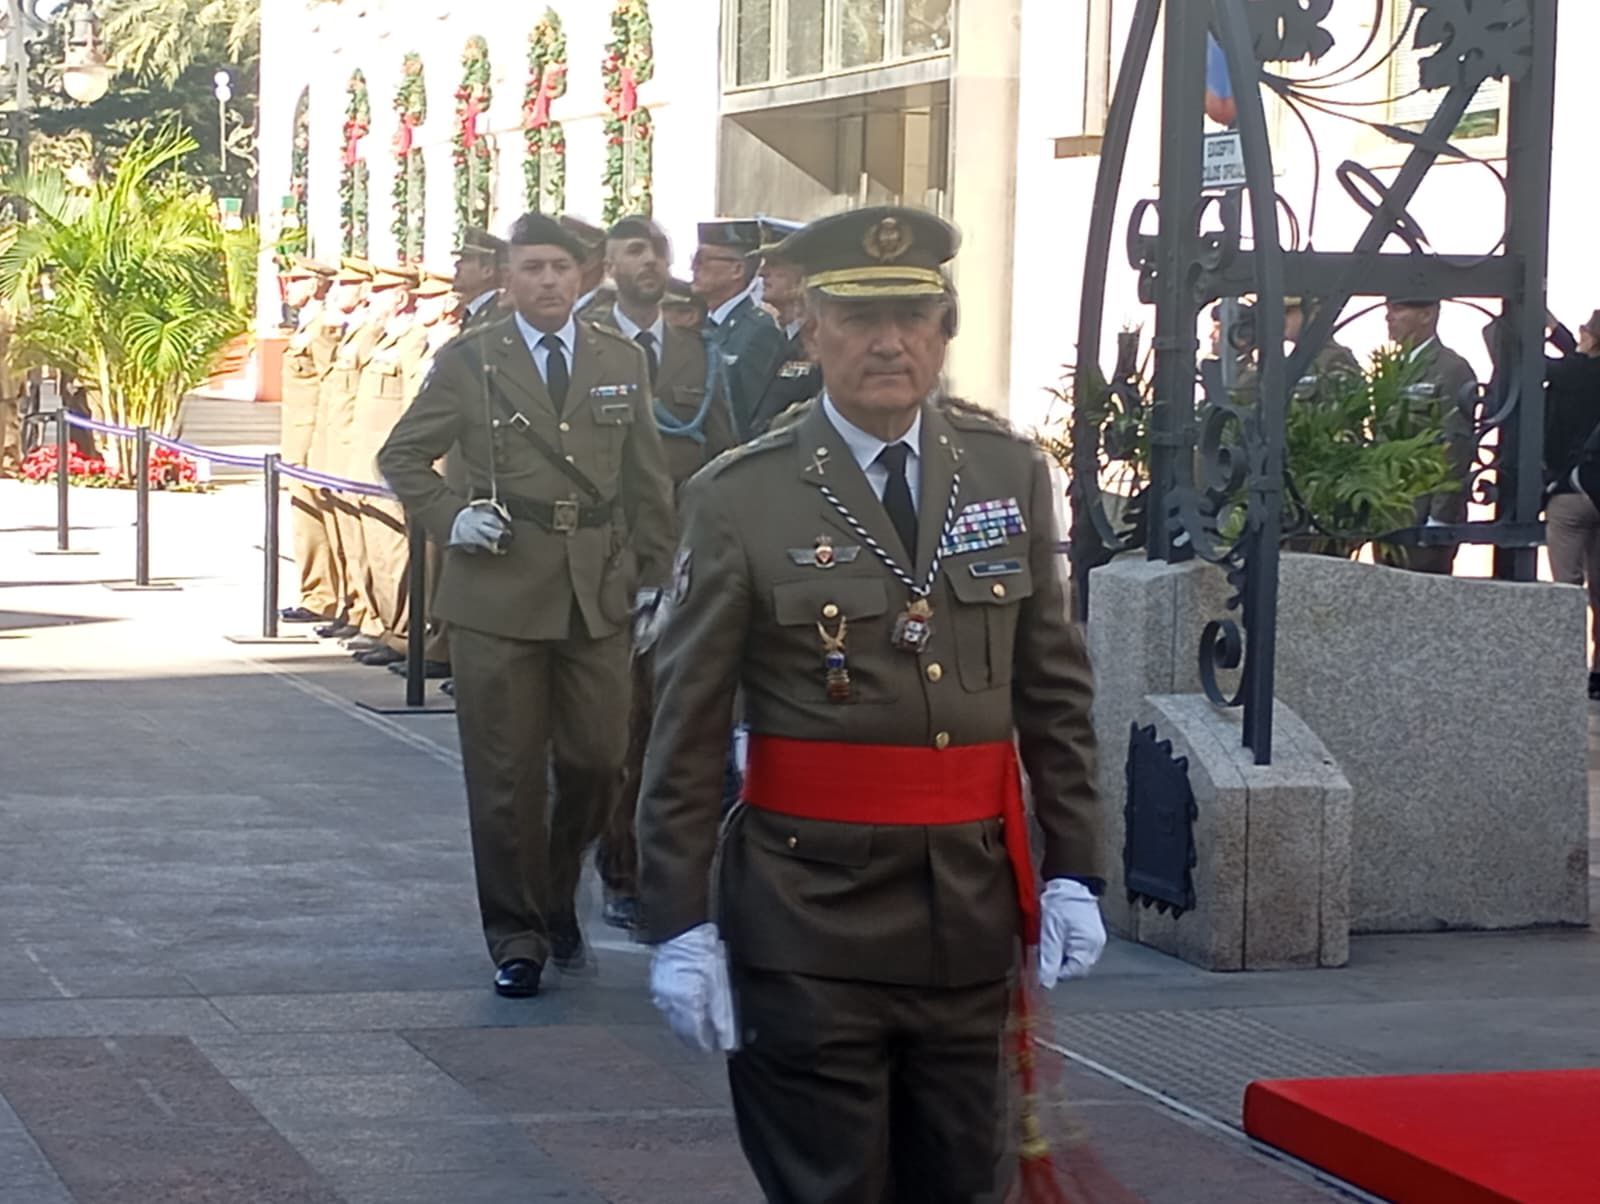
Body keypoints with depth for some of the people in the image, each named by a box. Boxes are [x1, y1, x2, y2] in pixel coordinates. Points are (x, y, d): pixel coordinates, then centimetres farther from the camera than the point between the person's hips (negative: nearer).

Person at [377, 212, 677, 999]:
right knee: (507, 776, 1)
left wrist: (653, 575, 7)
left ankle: (557, 899, 28)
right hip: (499, 594, -2)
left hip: (599, 597, 2)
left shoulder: (621, 363, 10)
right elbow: (402, 457, 9)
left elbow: (648, 482, 12)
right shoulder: (469, 362, 3)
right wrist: (449, 519, -6)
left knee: (596, 763, 3)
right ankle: (517, 936, 13)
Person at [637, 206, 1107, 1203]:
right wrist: (679, 923, -7)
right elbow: (687, 732, -4)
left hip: (972, 907, 4)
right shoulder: (740, 500, -6)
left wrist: (1074, 868, 4)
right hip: (809, 917, -3)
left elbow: (1056, 689, 9)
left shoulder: (1012, 473, 5)